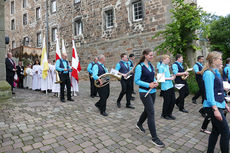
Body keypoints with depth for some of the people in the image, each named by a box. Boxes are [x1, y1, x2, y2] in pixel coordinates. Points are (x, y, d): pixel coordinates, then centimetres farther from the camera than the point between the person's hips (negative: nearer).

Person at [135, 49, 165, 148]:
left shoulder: (151, 66, 10)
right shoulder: (139, 66, -13)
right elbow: (136, 81, -14)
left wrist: (155, 82, -3)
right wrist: (149, 85, -21)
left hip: (152, 91, 8)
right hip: (144, 92, -8)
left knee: (147, 110, 20)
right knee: (151, 112, -8)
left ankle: (139, 124, 46)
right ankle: (154, 138, 4)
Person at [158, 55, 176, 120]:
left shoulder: (167, 66, 14)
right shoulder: (161, 67, -11)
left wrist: (172, 76, 4)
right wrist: (170, 78, -16)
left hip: (171, 85, 8)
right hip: (165, 87, -8)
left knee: (173, 100, 11)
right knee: (167, 101, 2)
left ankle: (169, 113, 29)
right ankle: (164, 115, 22)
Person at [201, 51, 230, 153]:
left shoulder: (216, 72, 13)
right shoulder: (209, 73, -15)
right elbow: (209, 93, -20)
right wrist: (215, 109, -22)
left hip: (218, 105, 9)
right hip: (212, 106, -9)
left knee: (216, 131, 16)